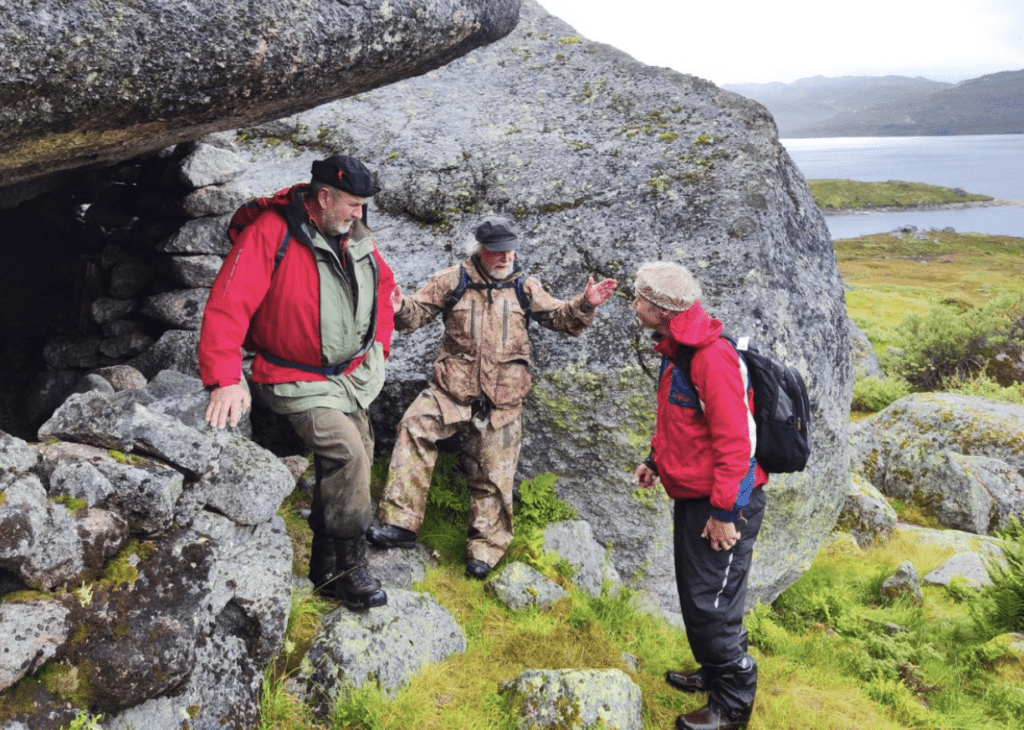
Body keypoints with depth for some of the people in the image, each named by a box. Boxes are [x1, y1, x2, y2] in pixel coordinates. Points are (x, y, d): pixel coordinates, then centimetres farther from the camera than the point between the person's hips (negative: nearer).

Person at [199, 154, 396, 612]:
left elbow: (383, 283, 21)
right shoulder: (270, 234, -21)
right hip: (298, 382, -8)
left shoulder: (354, 237, 1)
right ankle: (350, 565, -5)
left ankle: (328, 572, 31)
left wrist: (380, 343, 13)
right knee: (347, 452, -24)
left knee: (352, 464, 13)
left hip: (351, 376, 8)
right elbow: (227, 304, -28)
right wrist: (225, 379, -37)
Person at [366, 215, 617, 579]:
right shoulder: (453, 280, 3)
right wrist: (399, 309, -21)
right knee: (415, 428, -24)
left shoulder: (524, 287, 8)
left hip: (502, 399, 1)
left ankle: (485, 546, 21)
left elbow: (562, 319, 11)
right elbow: (417, 313, 2)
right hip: (452, 389, -1)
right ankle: (400, 522, -20)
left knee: (494, 474, 3)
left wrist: (585, 305, -9)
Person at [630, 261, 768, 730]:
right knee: (693, 592, 20)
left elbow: (733, 439, -26)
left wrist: (725, 511, -24)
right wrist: (655, 460, 16)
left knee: (712, 603, -1)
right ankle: (714, 674, 39)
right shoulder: (676, 352, 8)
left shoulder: (711, 357, -24)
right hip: (690, 494, 10)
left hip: (723, 504, -10)